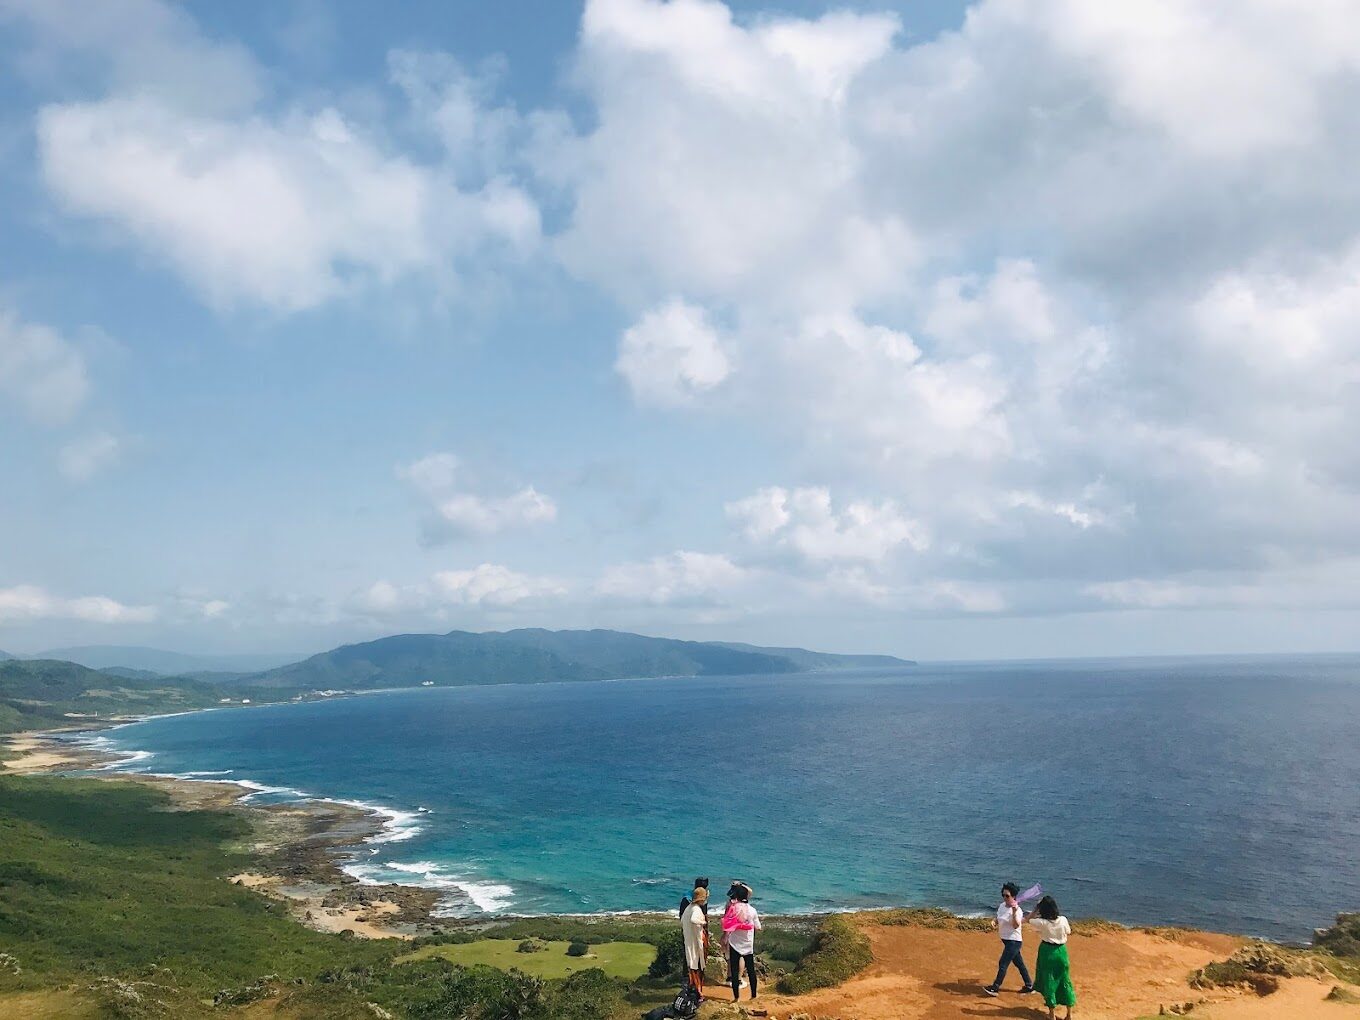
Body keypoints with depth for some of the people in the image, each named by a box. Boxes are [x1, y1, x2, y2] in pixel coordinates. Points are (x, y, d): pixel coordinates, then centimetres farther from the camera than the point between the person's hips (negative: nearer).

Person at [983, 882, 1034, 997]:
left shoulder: (1017, 910, -21)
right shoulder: (1002, 906, 5)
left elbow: (1016, 925, -33)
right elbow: (999, 919, 18)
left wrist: (1014, 912, -44)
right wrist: (994, 922, -3)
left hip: (1014, 941, -9)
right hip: (1006, 940, 9)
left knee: (1003, 964, -7)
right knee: (1019, 964, 18)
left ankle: (995, 988, -2)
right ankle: (1029, 986, 29)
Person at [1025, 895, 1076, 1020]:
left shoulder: (1042, 923, -20)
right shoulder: (1063, 920, -14)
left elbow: (1027, 919, -2)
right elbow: (1068, 931, 7)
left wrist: (1036, 909, 0)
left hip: (1047, 952, -2)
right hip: (1061, 951, 2)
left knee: (1048, 981, 10)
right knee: (1064, 980, 13)